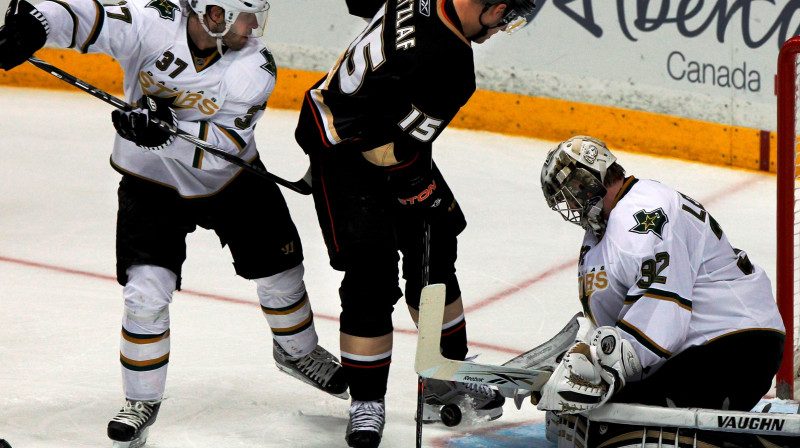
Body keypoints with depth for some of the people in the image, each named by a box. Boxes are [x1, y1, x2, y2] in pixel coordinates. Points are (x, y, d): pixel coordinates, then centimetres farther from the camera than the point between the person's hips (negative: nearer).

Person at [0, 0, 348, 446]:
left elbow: (225, 145, -28)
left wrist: (170, 128, -44)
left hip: (232, 179, 2)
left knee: (279, 272, 13)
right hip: (153, 181, -2)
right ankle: (142, 400, 6)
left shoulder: (255, 67, -22)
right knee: (147, 292, -14)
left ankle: (298, 351, 44)